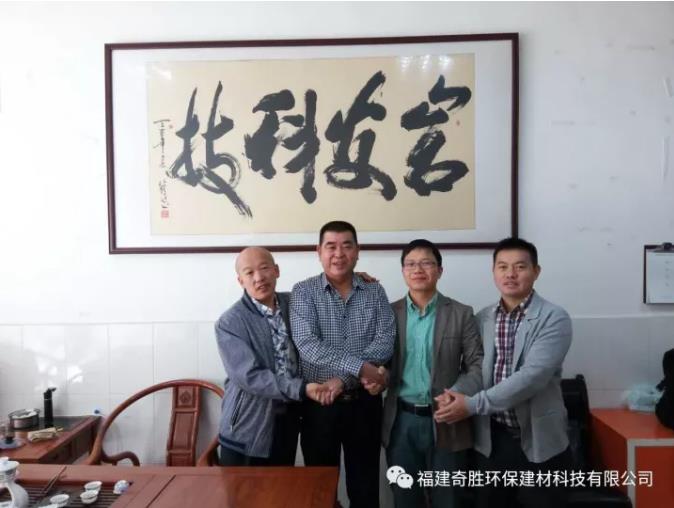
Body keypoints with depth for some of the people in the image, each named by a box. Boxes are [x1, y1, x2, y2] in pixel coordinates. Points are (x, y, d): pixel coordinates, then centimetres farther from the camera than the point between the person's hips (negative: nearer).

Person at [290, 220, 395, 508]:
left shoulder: (375, 292, 2)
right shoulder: (304, 292, -5)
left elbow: (385, 343, -10)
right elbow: (308, 345, -18)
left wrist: (344, 378, -20)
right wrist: (359, 367, -25)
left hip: (364, 402, 2)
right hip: (319, 403, -1)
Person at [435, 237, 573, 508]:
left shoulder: (554, 318, -11)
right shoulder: (483, 318, 5)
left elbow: (532, 376, -22)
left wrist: (473, 404, -24)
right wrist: (455, 393, -16)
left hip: (538, 441, -4)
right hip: (492, 440, 4)